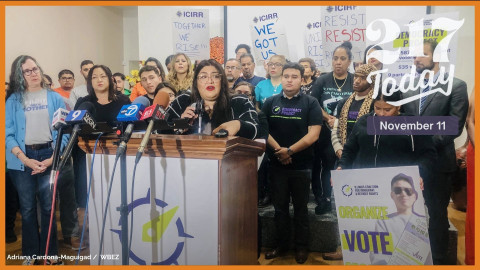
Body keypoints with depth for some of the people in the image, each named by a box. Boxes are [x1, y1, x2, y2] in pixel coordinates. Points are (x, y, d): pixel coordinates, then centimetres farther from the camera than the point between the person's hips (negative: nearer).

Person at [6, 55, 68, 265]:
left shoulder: (55, 98, 5)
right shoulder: (13, 100, 5)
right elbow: (8, 134, -2)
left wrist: (53, 158, -11)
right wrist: (25, 159, -15)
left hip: (49, 155, 0)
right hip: (22, 158, 0)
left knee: (48, 206, 6)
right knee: (27, 208, 8)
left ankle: (50, 252, 18)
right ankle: (30, 253, 21)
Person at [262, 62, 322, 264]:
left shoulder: (311, 103, -2)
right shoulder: (270, 102, 5)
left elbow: (313, 134, -11)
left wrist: (290, 150, -16)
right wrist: (278, 150, -14)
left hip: (301, 165, -2)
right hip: (276, 164, 2)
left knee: (300, 209, 11)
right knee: (280, 207, 13)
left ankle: (301, 247, 25)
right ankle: (281, 245, 28)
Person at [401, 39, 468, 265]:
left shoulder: (456, 86, -3)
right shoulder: (409, 87, 11)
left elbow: (455, 126, -11)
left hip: (437, 162, -4)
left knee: (437, 214, 9)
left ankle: (438, 260, 26)